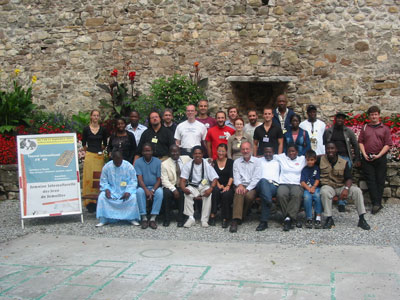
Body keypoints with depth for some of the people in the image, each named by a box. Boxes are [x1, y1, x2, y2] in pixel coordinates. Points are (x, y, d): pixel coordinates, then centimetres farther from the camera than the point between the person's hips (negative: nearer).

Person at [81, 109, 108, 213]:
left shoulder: (103, 130, 6)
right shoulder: (86, 129, 2)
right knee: (88, 178, -2)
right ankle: (89, 202, 1)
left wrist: (100, 149, 11)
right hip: (89, 156, -1)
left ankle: (98, 201, 6)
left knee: (99, 178, 0)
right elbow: (83, 143, 11)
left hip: (100, 156, 1)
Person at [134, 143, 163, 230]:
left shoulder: (157, 162, 2)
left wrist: (153, 190, -19)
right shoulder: (138, 162, 0)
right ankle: (144, 218, -29)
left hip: (155, 187, 0)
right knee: (139, 191, -34)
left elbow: (159, 179, -2)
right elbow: (140, 179, -9)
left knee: (159, 192, -33)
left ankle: (153, 219, -30)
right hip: (143, 187, 0)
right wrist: (146, 190, -26)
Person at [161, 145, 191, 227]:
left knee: (184, 192, -32)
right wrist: (174, 189, -23)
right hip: (171, 186, -1)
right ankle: (167, 219, -15)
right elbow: (165, 181, -8)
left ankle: (180, 219, -18)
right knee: (167, 193, -33)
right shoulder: (164, 164, 0)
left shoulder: (186, 159, 8)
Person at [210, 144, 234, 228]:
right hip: (217, 185, 1)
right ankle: (212, 216, -31)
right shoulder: (213, 162, 14)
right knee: (215, 190, -33)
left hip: (227, 186, -1)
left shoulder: (230, 162, 11)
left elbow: (231, 176, -1)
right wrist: (218, 185, -14)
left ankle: (225, 219, -25)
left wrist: (228, 186, -18)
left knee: (226, 194, -33)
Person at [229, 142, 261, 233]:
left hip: (252, 187, -1)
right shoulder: (237, 162, 16)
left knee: (249, 196, -34)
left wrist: (247, 189, -15)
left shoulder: (256, 161, 7)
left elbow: (256, 178, -2)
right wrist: (239, 185, -17)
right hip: (241, 185, 1)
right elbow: (236, 176, 6)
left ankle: (239, 218, -17)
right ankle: (235, 220, -42)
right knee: (239, 193, -34)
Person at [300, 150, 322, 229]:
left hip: (315, 188, 0)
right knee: (307, 197, -33)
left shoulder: (317, 168, 13)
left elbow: (317, 180, 4)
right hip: (306, 188, 0)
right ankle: (309, 219, -24)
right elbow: (302, 182, 2)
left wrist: (313, 187, -13)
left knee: (317, 195, -34)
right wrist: (308, 188, -14)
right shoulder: (304, 169, 13)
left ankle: (318, 218, -31)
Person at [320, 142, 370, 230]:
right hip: (328, 186, -2)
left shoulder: (343, 162, 3)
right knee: (325, 192, -38)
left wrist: (346, 188, -23)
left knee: (357, 190, -20)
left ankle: (361, 219, -12)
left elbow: (349, 178, -3)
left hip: (341, 187, 2)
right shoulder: (321, 159, 1)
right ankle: (329, 219, -26)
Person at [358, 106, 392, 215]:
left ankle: (377, 203, 7)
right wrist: (364, 154, -5)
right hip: (367, 158, 1)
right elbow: (360, 142, 9)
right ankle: (376, 203, -3)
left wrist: (379, 155, -10)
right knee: (371, 181, -3)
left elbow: (388, 144, 1)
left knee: (380, 181, 1)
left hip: (380, 158, -1)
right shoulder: (365, 128, 13)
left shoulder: (385, 129, 7)